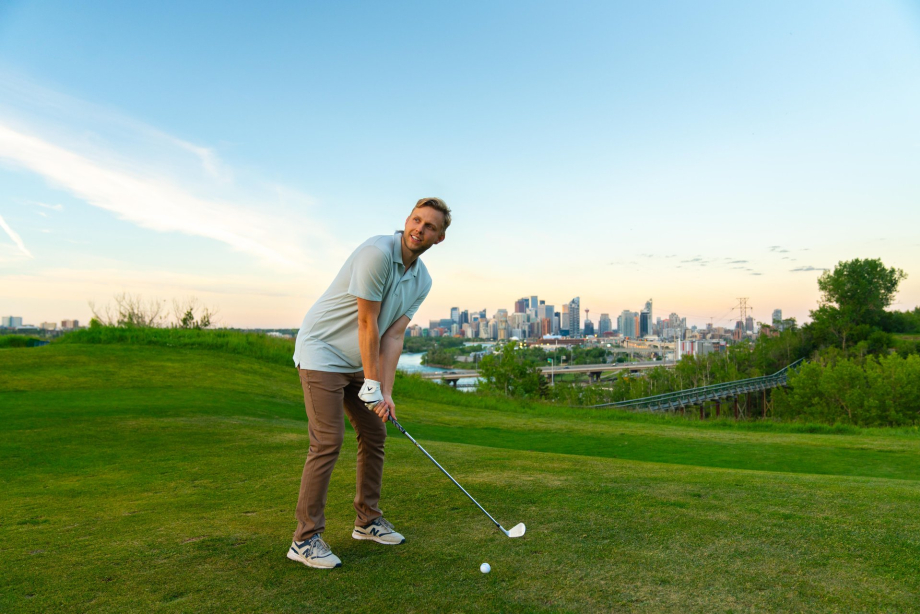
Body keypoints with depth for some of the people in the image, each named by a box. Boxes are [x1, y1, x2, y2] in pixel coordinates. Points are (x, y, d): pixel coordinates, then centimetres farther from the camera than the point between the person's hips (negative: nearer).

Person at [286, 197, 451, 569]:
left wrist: (386, 392, -12)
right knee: (328, 442, -12)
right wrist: (372, 385, -17)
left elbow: (394, 336, -4)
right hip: (322, 352, -8)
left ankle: (368, 520, 26)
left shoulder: (422, 281, 1)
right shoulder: (377, 252, -23)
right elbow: (367, 323, -22)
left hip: (357, 361, 9)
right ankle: (305, 538, 0)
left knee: (374, 435, 10)